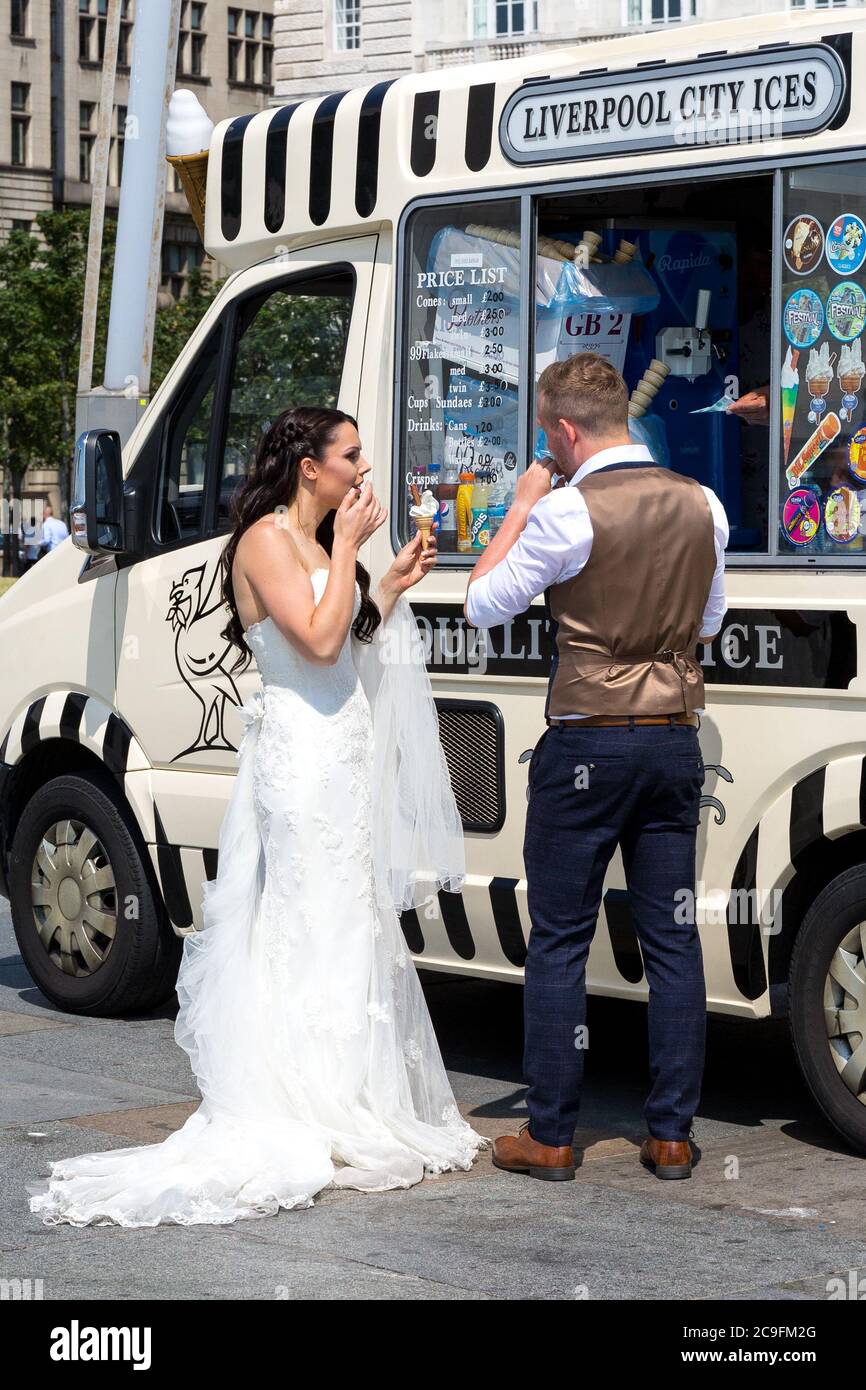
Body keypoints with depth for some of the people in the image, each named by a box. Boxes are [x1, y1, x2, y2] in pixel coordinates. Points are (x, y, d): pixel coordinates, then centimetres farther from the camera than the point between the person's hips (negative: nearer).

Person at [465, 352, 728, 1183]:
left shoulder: (566, 513, -12)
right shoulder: (701, 506, 5)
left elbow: (483, 605, -2)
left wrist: (520, 510, 5)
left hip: (586, 744, -5)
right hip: (674, 741, 5)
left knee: (559, 940, 3)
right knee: (672, 940, 8)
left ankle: (549, 1136, 7)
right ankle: (671, 1133, 12)